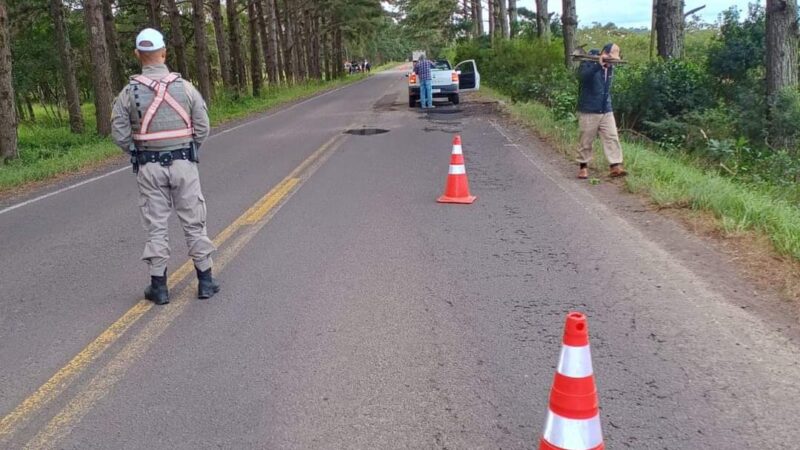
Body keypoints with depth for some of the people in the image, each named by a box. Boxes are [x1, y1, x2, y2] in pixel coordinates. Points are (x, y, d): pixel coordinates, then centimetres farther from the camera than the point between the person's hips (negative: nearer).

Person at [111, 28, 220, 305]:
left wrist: (138, 153, 11)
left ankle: (159, 286, 12)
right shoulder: (185, 87, -4)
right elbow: (202, 128, -4)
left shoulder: (129, 92, -4)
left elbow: (120, 134, -6)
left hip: (149, 168, 0)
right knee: (194, 222, 8)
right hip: (183, 164, 0)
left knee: (156, 226, 7)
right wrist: (187, 152, 10)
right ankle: (205, 282, 13)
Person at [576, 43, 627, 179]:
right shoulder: (588, 63, -10)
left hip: (606, 111, 5)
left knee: (612, 138, -3)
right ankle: (583, 166, 18)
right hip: (589, 111, -5)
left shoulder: (610, 67, 9)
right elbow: (581, 77, -32)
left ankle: (616, 166, -4)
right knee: (586, 141, 4)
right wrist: (598, 65, -39)